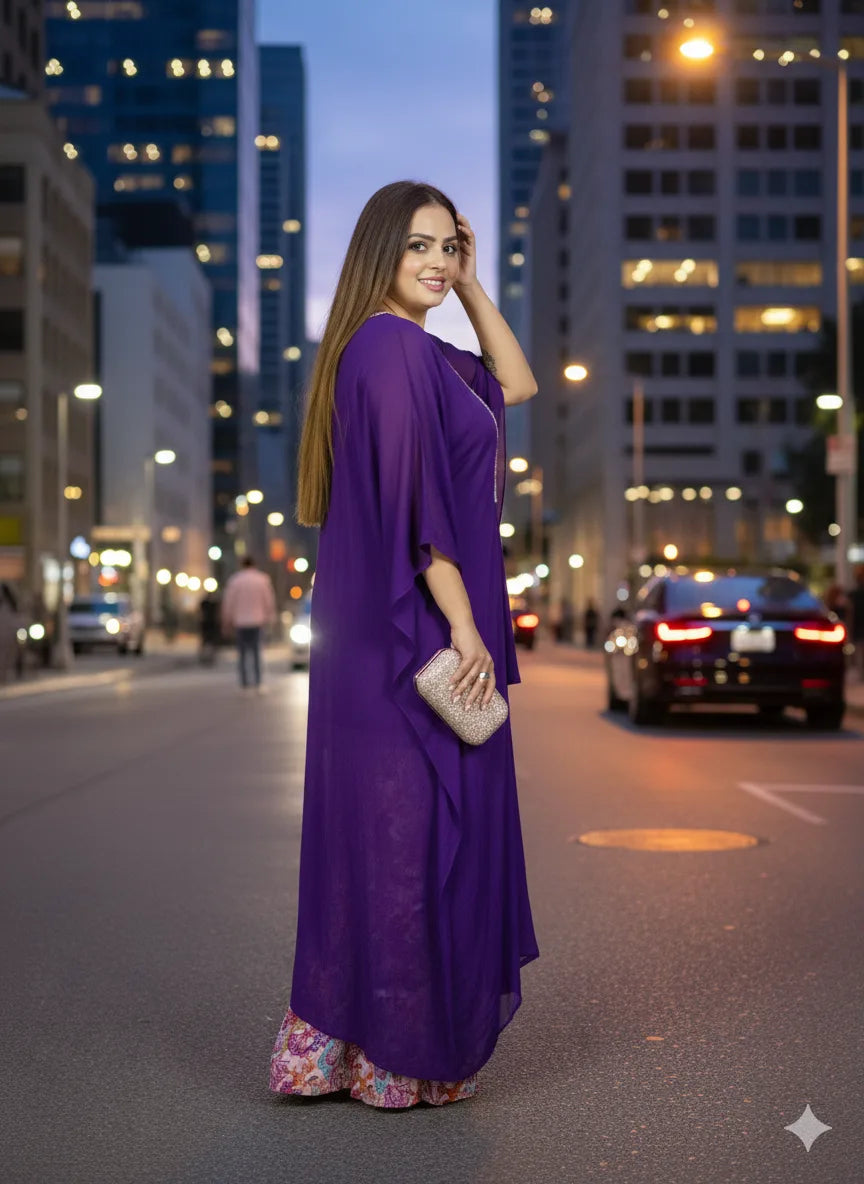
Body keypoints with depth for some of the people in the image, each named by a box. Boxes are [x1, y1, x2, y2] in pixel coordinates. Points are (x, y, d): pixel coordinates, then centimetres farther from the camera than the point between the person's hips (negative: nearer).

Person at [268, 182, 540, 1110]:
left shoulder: (415, 351, 17)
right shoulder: (391, 347, -13)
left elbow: (515, 383, 27)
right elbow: (414, 502, -20)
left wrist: (471, 284, 17)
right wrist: (462, 626, -20)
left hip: (389, 636, 10)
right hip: (418, 629, -10)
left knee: (377, 827, 12)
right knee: (417, 826, -2)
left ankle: (335, 1046, 20)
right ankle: (403, 1056, 8)